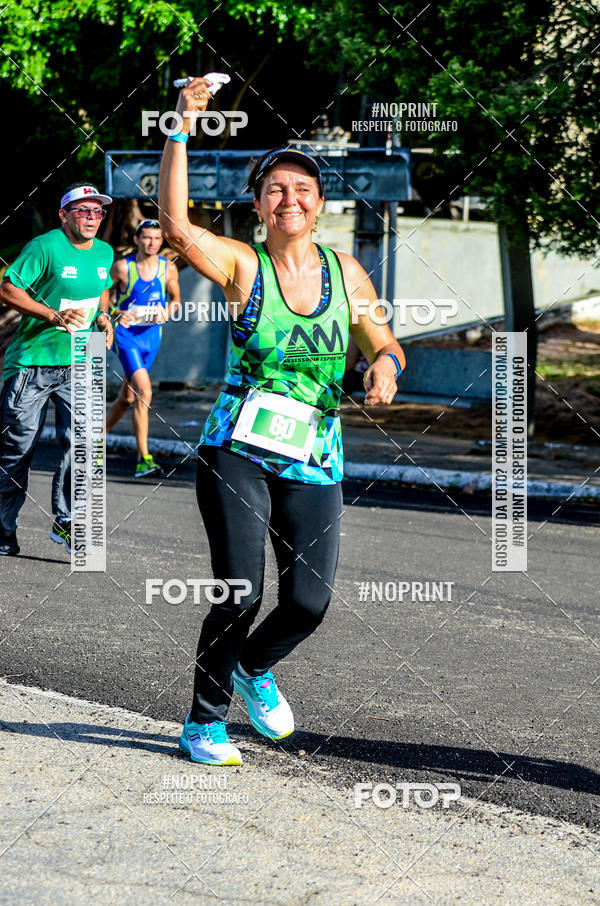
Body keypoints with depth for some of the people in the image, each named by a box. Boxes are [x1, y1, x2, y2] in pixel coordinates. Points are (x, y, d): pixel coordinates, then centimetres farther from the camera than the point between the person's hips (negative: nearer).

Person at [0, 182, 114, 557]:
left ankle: (66, 522, -3)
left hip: (78, 365, 4)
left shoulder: (104, 253, 8)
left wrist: (103, 315, 5)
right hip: (31, 361, -4)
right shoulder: (45, 247, -11)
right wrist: (55, 316, -21)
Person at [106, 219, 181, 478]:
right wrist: (117, 313, -17)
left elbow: (176, 298, 15)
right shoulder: (122, 267, -9)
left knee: (127, 397, 15)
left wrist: (166, 313, -6)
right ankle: (144, 459, -19)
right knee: (144, 391, -20)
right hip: (126, 333, -5)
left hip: (151, 335, 5)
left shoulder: (168, 268, 1)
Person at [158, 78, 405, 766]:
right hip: (237, 452, -3)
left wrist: (384, 365, -8)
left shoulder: (344, 270, 8)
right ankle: (204, 719, 12)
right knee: (239, 594, -11)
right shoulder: (242, 265, -3)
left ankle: (254, 668, 30)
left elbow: (384, 346, 16)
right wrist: (181, 130, -23)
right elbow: (176, 227, -20)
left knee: (309, 602, -4)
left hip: (314, 463, 3)